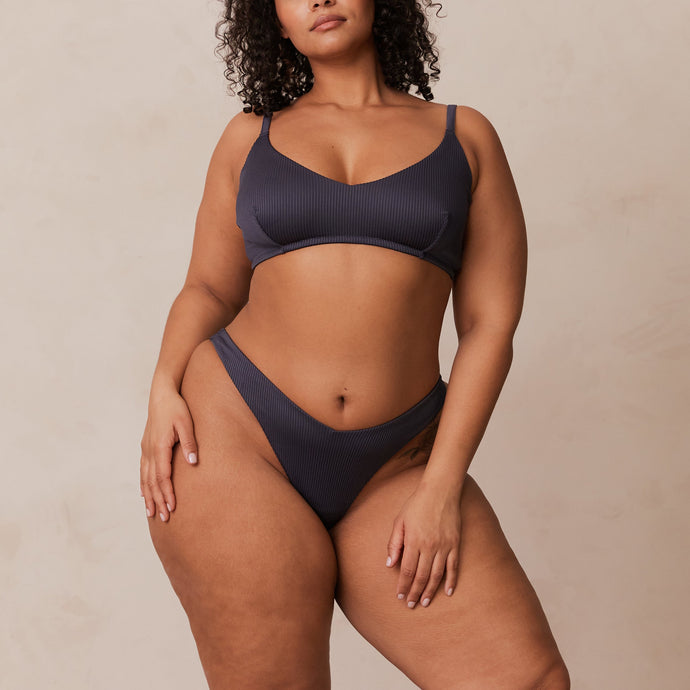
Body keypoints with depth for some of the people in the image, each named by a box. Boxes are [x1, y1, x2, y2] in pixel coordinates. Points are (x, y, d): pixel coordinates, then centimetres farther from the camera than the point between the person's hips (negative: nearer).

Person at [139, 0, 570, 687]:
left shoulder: (465, 136, 9)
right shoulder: (251, 137, 12)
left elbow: (490, 325, 3)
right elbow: (210, 289, 15)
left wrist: (442, 488, -5)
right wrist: (166, 386, -5)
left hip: (392, 468, 1)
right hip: (238, 438, 0)